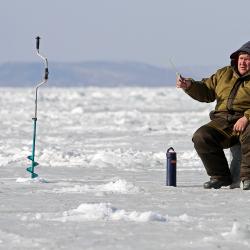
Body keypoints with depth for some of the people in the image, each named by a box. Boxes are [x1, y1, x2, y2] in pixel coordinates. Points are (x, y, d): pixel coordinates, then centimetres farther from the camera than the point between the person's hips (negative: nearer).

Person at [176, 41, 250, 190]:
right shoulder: (224, 74, 21)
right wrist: (189, 85, 5)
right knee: (201, 137, -22)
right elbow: (205, 92, 24)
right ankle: (220, 176, -10)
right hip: (222, 122, 5)